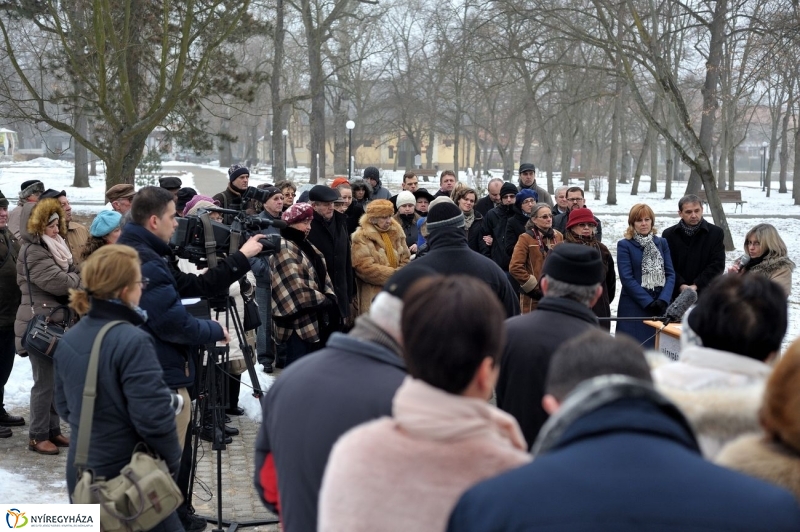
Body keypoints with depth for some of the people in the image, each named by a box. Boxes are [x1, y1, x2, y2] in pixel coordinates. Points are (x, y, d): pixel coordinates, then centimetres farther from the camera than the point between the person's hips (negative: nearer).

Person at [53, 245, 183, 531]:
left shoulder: (68, 340, 2)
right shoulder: (132, 341, -21)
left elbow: (64, 406, 12)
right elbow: (153, 416, -22)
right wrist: (173, 460, -7)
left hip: (81, 473, 7)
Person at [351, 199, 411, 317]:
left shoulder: (396, 232, 11)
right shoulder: (362, 237, -10)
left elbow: (405, 260, 15)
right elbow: (365, 267, -18)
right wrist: (394, 275, -17)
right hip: (374, 295, -6)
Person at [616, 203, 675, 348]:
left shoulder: (662, 243, 12)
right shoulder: (624, 245, 0)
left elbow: (670, 274, 6)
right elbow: (627, 278, -7)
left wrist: (663, 300, -10)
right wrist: (649, 302, -13)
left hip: (660, 307, 3)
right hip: (634, 307, -3)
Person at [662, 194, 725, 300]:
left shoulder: (715, 233, 2)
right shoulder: (669, 235, 5)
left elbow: (717, 265, -4)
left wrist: (696, 285, -13)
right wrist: (681, 285, -16)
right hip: (676, 295, 1)